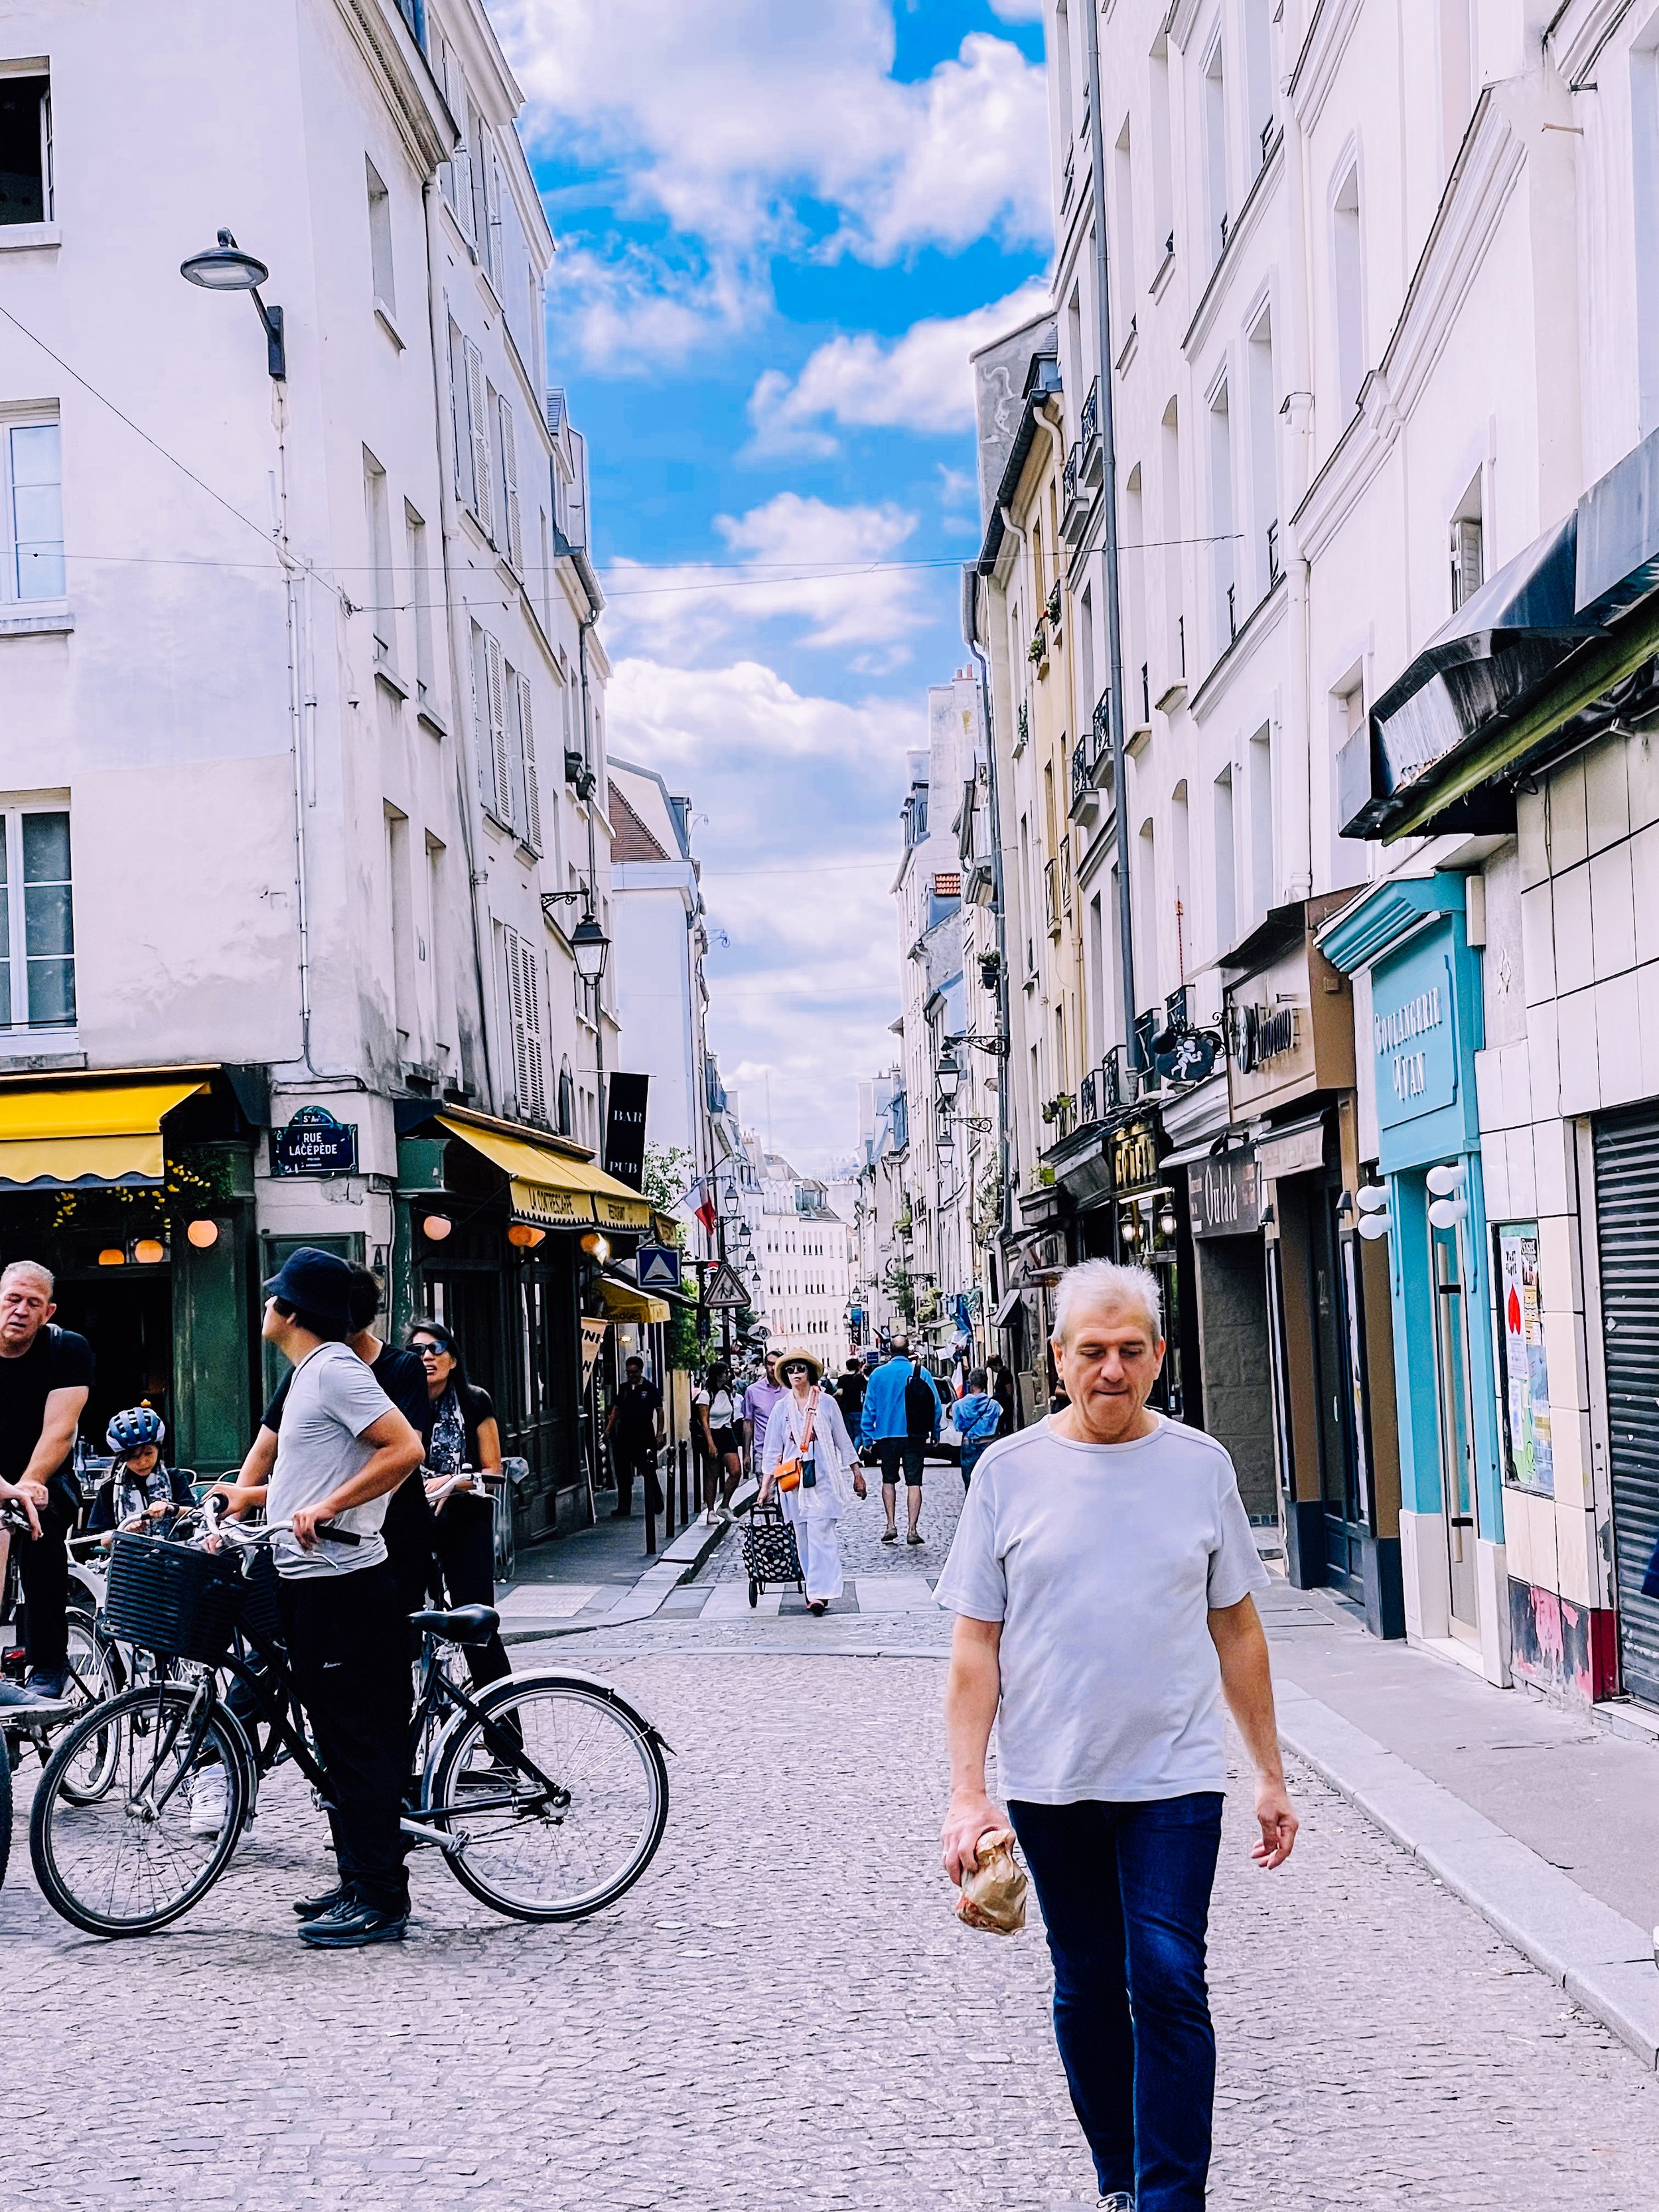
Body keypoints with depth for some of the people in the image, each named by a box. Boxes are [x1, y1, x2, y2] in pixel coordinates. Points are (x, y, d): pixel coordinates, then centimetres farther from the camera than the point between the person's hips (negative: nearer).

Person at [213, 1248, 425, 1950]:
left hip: (342, 1585, -11)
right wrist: (254, 1496, 30)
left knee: (359, 1741, -6)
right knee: (339, 1740, 14)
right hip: (313, 1582, 11)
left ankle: (381, 1900, -2)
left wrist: (325, 1506, -26)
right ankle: (358, 1882, 22)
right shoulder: (311, 1374, 18)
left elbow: (404, 1450, -23)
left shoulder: (334, 1370, -14)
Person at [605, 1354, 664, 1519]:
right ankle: (624, 1507, 11)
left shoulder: (650, 1388, 0)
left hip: (644, 1435, -5)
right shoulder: (624, 1388, 13)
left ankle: (656, 1503, 9)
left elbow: (659, 1411, 1)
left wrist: (659, 1433, -6)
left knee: (649, 1471, -4)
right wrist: (608, 1428, 8)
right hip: (625, 1435, 5)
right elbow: (616, 1409, 18)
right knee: (623, 1472, 5)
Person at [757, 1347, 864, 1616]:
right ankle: (817, 1589, 12)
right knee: (803, 1538, 4)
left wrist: (857, 1472, 10)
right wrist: (766, 1486, 5)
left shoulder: (826, 1402, 3)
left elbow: (842, 1440, 9)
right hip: (794, 1480, 3)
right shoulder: (781, 1408, 8)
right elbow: (772, 1451, 9)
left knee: (821, 1535, -11)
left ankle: (819, 1593, -15)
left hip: (823, 1479, -3)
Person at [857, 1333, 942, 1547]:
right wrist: (934, 1433, 10)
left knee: (889, 1480, 16)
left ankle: (891, 1525, 5)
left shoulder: (878, 1374, -2)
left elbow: (869, 1408, 1)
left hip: (887, 1436, 1)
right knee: (914, 1482, 3)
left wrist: (867, 1438, 7)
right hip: (915, 1437, -1)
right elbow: (936, 1407, -2)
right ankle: (912, 1530, -3)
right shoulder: (922, 1373, -3)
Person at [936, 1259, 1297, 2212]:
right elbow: (977, 1645, -1)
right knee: (1087, 1991, 12)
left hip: (1175, 1779, -1)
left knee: (1169, 1987, -8)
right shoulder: (1010, 1470, -1)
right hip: (1051, 1783, 1)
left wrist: (1271, 1775, 10)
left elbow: (1238, 1631, 9)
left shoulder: (1200, 1465, 2)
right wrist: (968, 1792, -7)